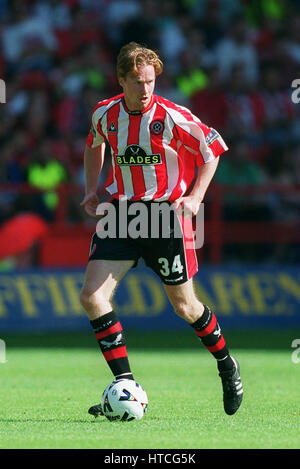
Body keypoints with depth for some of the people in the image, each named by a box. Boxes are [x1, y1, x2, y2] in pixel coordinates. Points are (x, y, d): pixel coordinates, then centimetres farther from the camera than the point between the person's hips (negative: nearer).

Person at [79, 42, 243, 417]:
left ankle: (226, 365, 32)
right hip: (120, 212, 4)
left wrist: (195, 197, -9)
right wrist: (91, 190, 13)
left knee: (184, 305, 4)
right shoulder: (105, 114, 0)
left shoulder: (171, 117, -13)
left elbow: (212, 150, 1)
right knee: (92, 295, -12)